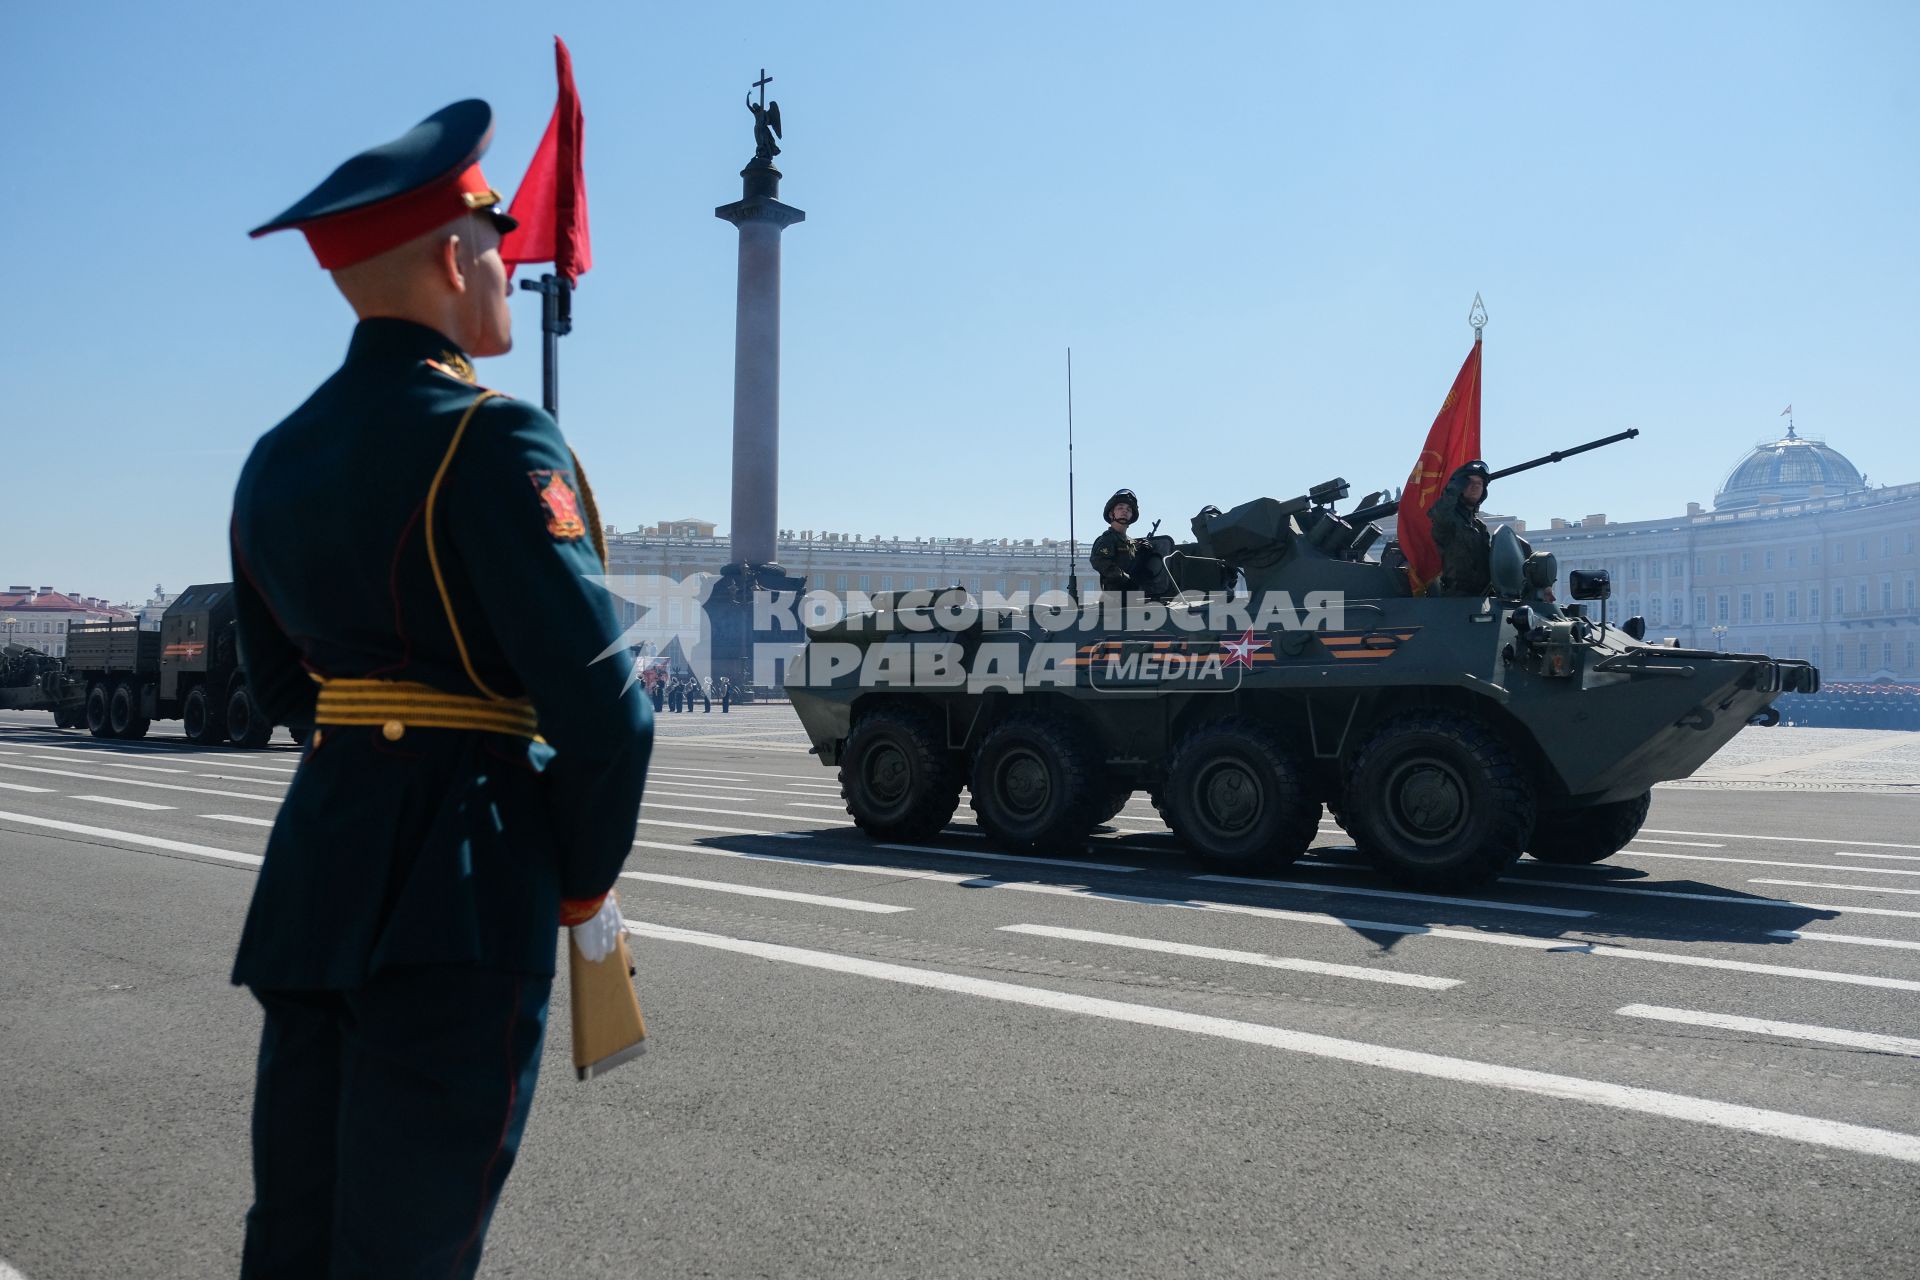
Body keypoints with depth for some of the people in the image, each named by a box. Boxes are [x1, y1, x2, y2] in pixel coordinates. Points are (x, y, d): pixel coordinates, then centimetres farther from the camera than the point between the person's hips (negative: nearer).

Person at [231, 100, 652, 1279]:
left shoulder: (276, 459, 12)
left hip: (313, 873, 8)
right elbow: (598, 708, -18)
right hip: (457, 896, -8)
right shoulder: (492, 440, -13)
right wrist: (586, 888, -4)